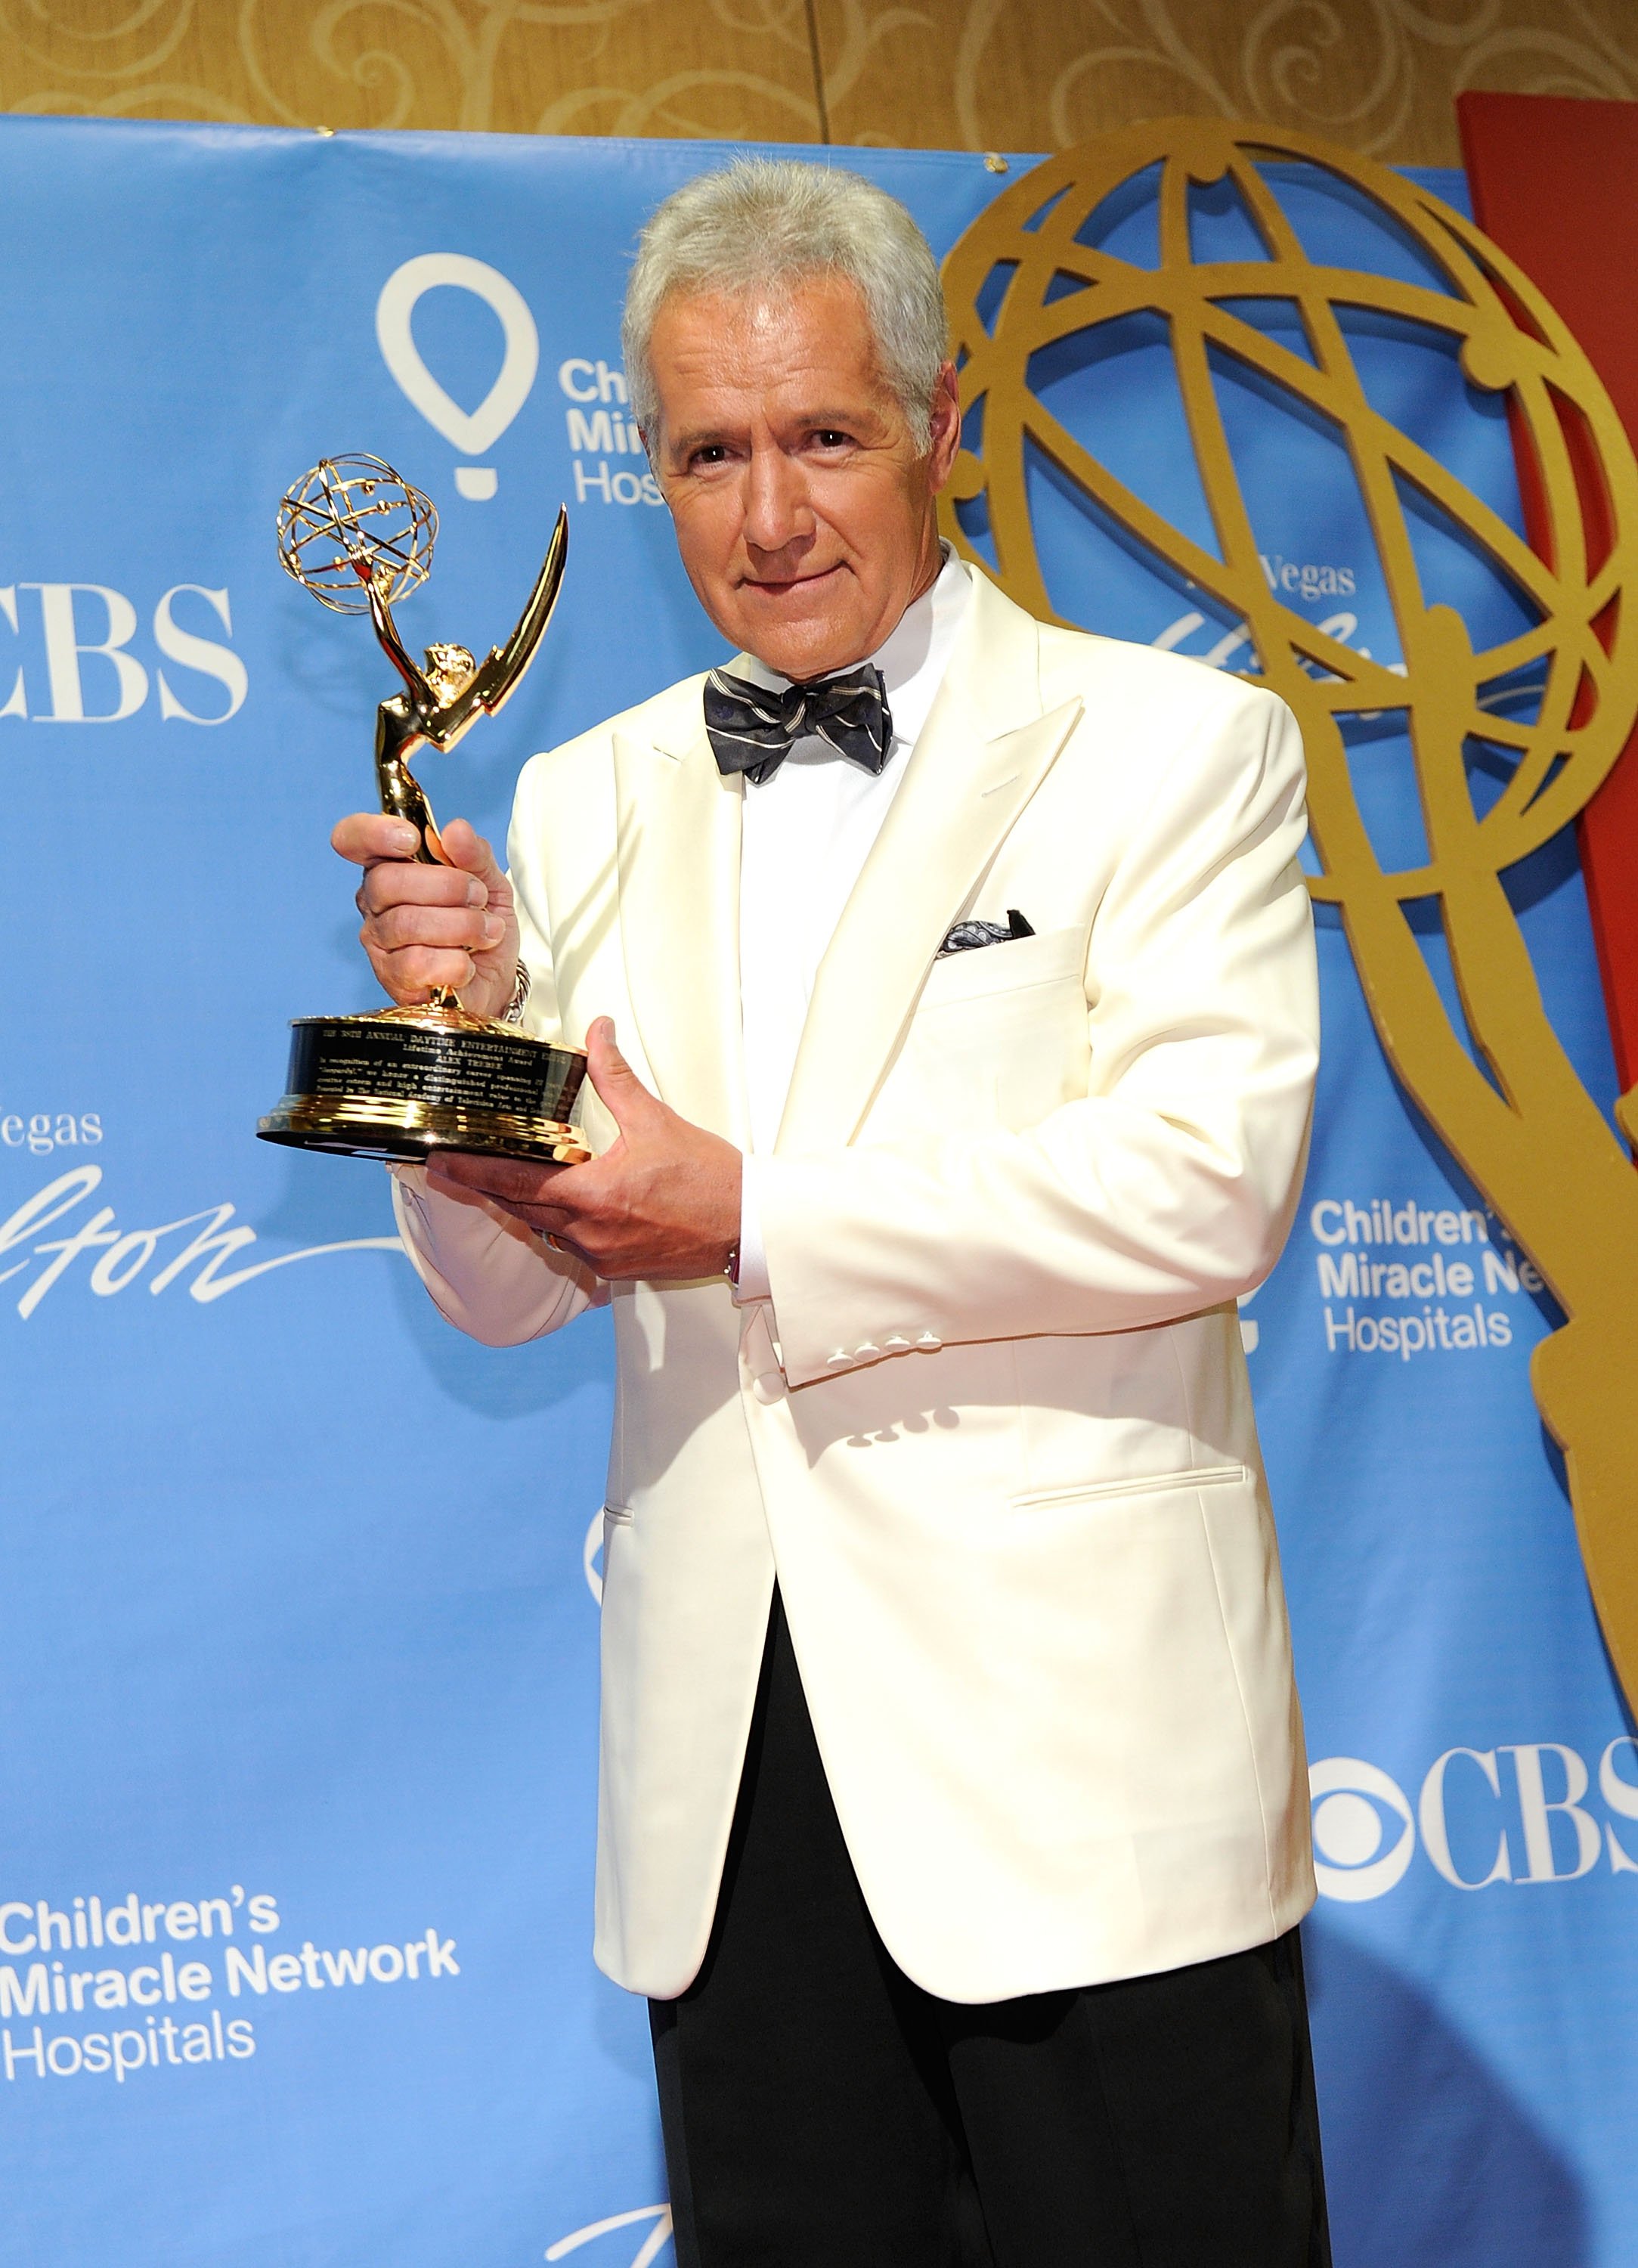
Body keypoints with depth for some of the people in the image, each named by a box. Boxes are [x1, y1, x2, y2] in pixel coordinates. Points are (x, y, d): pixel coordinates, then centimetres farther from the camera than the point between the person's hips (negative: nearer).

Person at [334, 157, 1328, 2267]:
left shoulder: (1175, 748, 0)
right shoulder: (586, 803, 13)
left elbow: (1204, 1184, -13)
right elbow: (506, 1291, 12)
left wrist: (752, 1220, -17)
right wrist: (465, 1030, -8)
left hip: (1068, 1754, -4)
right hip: (726, 1765, 4)